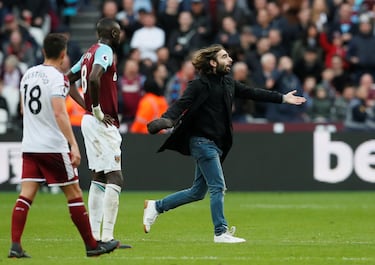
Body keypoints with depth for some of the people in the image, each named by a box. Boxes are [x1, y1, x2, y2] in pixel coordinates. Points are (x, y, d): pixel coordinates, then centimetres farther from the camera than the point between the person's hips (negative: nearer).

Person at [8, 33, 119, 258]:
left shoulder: (29, 74, 10)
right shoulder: (56, 78, -13)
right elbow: (60, 113, -23)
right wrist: (73, 145, -26)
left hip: (30, 146, 6)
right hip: (54, 147, -6)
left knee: (26, 195, 0)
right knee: (74, 194, 4)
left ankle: (15, 245, -12)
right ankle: (92, 245, 10)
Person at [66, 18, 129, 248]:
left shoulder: (89, 53, 15)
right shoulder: (105, 52, -12)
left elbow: (66, 81, 20)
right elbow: (94, 78, -31)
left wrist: (88, 107, 12)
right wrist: (97, 110, -19)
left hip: (90, 120, 10)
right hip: (103, 124, -10)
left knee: (99, 177, 14)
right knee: (115, 179, -9)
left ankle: (94, 235, 13)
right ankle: (107, 236, -14)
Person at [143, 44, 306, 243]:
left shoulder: (228, 83, 12)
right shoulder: (200, 85, -11)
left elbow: (251, 93, 21)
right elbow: (181, 105, -21)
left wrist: (282, 98, 23)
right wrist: (166, 120, -40)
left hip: (216, 144, 9)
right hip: (202, 142, -9)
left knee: (198, 192, 13)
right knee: (218, 187, -9)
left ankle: (156, 206, 24)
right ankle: (221, 232, -3)